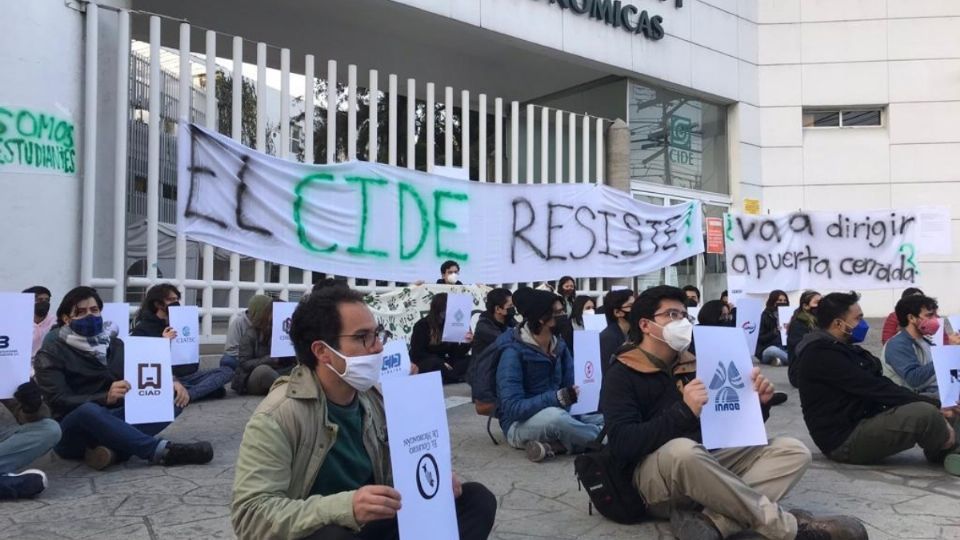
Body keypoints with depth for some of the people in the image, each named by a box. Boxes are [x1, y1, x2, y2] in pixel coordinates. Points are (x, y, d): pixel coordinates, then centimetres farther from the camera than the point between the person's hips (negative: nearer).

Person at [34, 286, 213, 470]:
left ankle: (115, 449, -33)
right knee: (88, 410, -38)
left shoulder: (115, 345, 14)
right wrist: (105, 398, -32)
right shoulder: (51, 353, -2)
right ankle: (161, 450, -40)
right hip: (72, 434, -5)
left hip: (115, 420, 5)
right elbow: (59, 401, -15)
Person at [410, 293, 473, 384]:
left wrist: (467, 343, -22)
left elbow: (455, 353, -1)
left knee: (469, 360, -14)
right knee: (434, 363, -37)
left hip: (442, 362, 5)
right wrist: (441, 363, -24)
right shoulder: (422, 325, -9)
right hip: (423, 364, -5)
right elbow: (417, 354, -14)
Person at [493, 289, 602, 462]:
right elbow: (513, 408, -26)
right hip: (520, 424, -7)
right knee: (555, 416, -39)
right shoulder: (513, 352, -19)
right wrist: (558, 397, -35)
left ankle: (556, 444, -18)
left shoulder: (559, 344, 3)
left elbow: (572, 385, 4)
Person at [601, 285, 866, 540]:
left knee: (792, 450, -9)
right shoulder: (621, 376, -2)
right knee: (682, 449, -39)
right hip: (652, 476, -7)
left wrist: (758, 402, -3)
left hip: (706, 465, 7)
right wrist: (684, 411, -28)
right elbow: (622, 443, -19)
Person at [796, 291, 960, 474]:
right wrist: (935, 405, -16)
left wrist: (935, 404, -1)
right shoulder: (822, 354, -18)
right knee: (925, 414, -24)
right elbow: (874, 389, -21)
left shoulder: (838, 348, 14)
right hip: (845, 440, -11)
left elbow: (879, 385, 9)